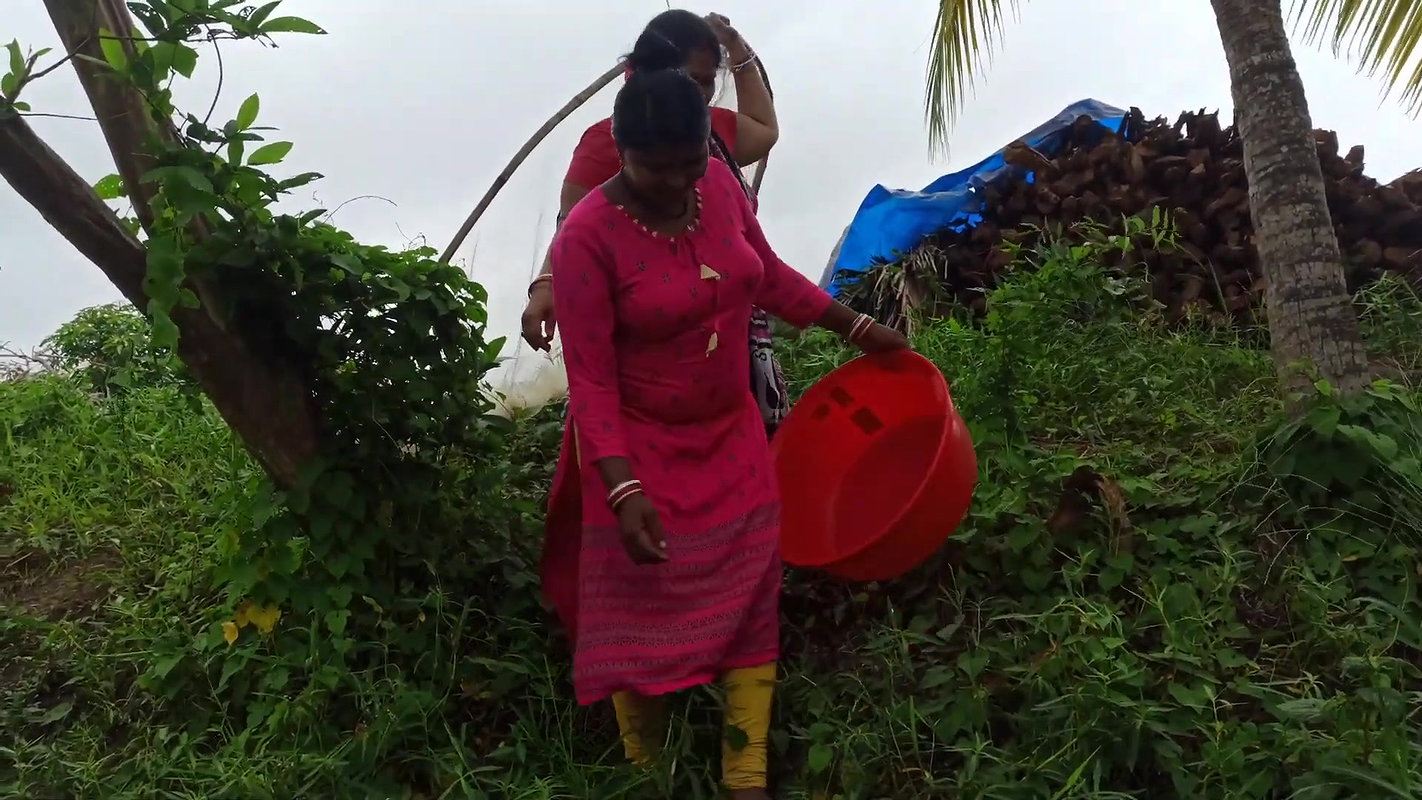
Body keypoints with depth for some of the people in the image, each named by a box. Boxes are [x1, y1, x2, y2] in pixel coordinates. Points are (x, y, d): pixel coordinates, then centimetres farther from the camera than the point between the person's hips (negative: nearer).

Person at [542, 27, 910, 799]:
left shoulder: (719, 183, -7)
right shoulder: (587, 236, -23)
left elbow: (770, 274, 10)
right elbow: (590, 381, -20)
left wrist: (857, 327, 12)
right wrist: (624, 490, -28)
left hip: (731, 434, 6)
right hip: (643, 449, -5)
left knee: (750, 598, 10)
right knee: (642, 616, 7)